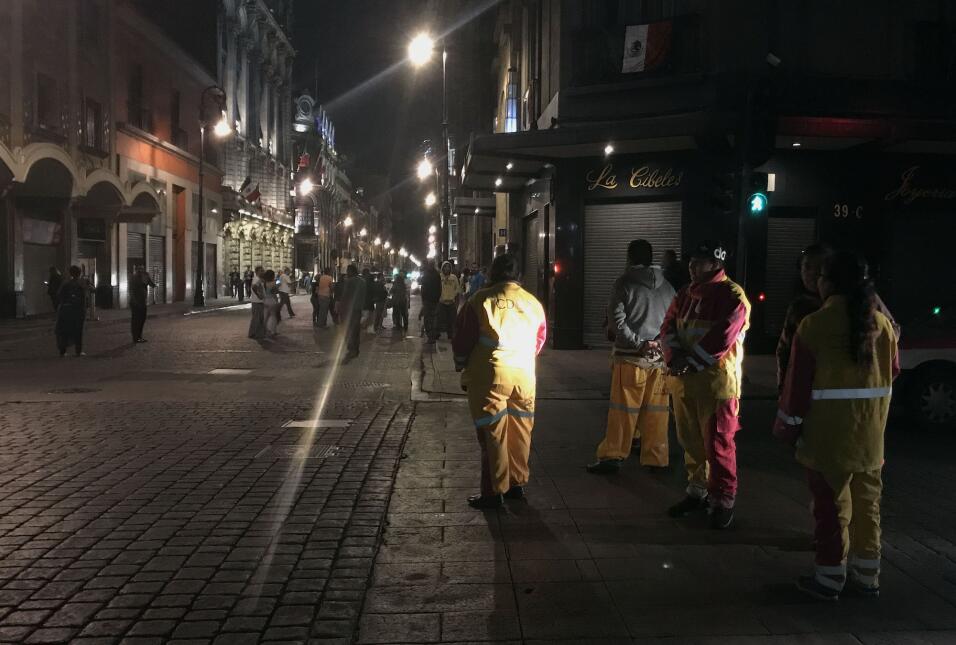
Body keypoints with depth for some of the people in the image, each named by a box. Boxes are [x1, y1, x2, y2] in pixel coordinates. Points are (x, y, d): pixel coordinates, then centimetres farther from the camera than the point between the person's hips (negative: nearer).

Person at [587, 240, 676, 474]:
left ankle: (612, 456, 3)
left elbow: (617, 320, -12)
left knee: (623, 410, 0)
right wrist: (664, 345, 9)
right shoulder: (667, 286, 10)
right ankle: (655, 458, 12)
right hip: (660, 357, 4)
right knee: (655, 411, 8)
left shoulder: (624, 283, -4)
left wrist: (638, 343, -10)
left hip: (631, 356, -4)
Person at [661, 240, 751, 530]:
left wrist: (690, 361, -16)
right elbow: (669, 325, 8)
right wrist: (674, 356, -9)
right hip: (683, 378, 7)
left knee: (717, 443, -3)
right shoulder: (686, 294, 14)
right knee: (690, 439, 15)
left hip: (716, 379, -7)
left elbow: (721, 338, -19)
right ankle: (697, 491, 28)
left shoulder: (732, 295, -10)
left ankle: (723, 500, 8)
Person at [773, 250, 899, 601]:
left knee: (831, 501, 4)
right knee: (867, 500, 15)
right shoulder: (881, 322, 1)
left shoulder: (815, 324, -13)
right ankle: (867, 575, 24)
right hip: (870, 428, 5)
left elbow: (799, 380, -12)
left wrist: (788, 425, -2)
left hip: (828, 427, -5)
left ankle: (830, 576, 10)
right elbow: (893, 369, 12)